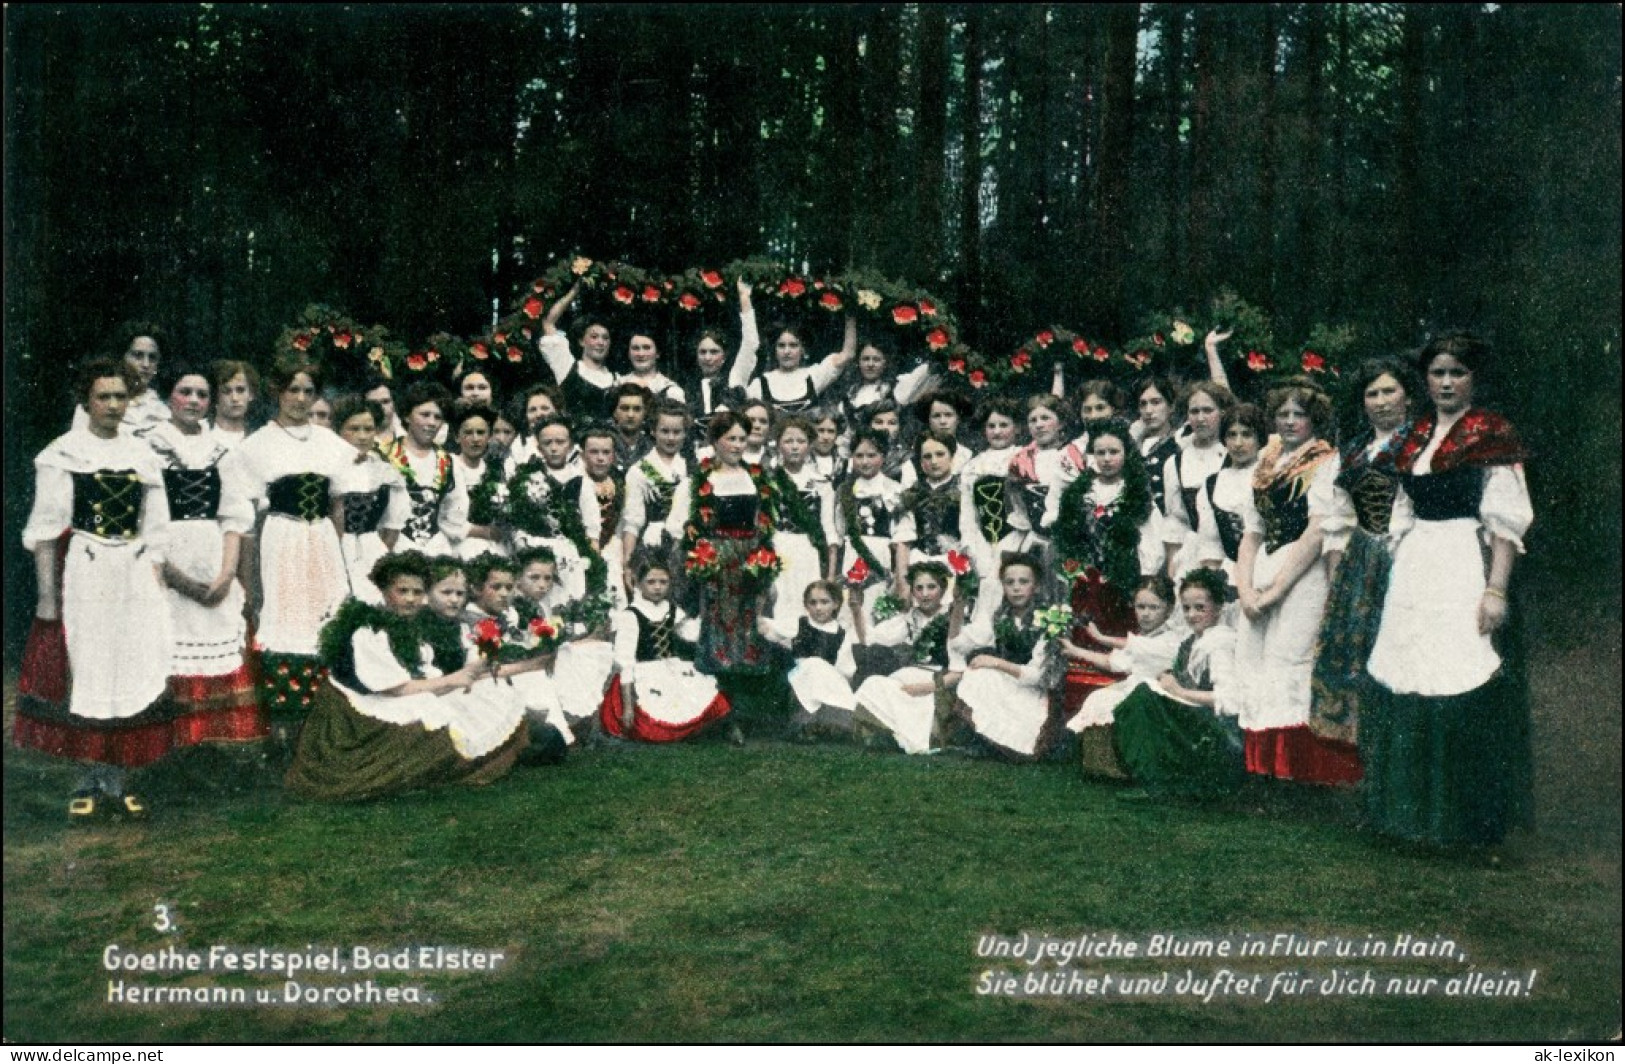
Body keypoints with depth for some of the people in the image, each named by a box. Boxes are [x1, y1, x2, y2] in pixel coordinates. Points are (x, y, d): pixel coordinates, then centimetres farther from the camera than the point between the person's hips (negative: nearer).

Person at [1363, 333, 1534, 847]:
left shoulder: (1490, 433, -4)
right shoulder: (1417, 435, 14)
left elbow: (1506, 521, -10)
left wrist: (1496, 589, -17)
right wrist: (1400, 571, 13)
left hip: (1465, 568, -6)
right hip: (1414, 570, 6)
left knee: (1461, 686, -7)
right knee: (1406, 688, 6)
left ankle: (1465, 817, 6)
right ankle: (1416, 808, 19)